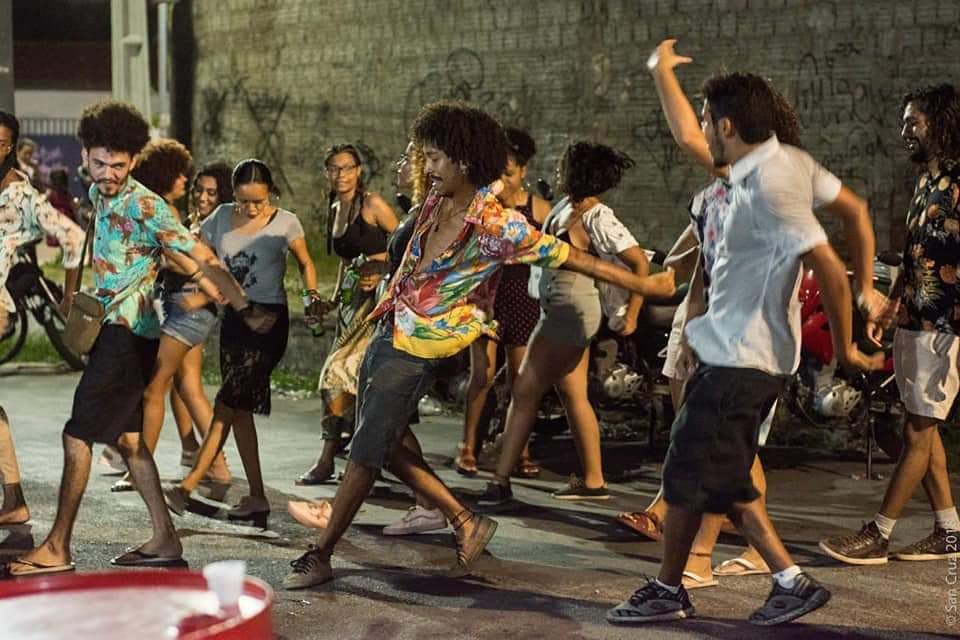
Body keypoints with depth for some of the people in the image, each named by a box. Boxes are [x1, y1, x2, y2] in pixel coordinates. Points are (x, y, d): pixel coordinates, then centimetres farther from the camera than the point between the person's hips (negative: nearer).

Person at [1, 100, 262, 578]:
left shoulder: (145, 206, -16)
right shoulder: (99, 195, 10)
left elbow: (202, 257, -16)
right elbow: (166, 247, 19)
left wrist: (245, 309, -20)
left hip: (128, 332, -9)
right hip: (114, 328, 9)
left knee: (77, 434, -6)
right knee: (126, 436, 11)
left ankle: (57, 549, 1)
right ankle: (165, 541, 15)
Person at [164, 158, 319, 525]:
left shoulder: (285, 223, -5)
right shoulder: (222, 217, 4)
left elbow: (305, 264, 8)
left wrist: (312, 297, -8)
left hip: (269, 319, -5)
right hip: (234, 318, 5)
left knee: (228, 403, -11)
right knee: (240, 410, 5)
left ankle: (189, 486, -10)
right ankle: (257, 498, 12)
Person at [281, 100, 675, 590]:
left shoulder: (498, 226, -20)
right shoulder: (436, 200, 2)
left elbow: (572, 258, -16)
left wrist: (645, 284, -11)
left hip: (416, 347, -9)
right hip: (389, 329, 9)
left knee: (366, 452, -3)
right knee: (388, 442, 12)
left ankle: (320, 555, 8)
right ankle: (465, 522, 22)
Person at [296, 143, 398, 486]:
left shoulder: (372, 203, -8)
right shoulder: (335, 210, 16)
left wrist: (384, 275, -17)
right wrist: (335, 296, 18)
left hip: (378, 292, -8)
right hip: (352, 294, 8)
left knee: (339, 370, -12)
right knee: (360, 376, 8)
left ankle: (327, 459, -7)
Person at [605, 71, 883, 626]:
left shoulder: (767, 189, -24)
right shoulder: (790, 160, 4)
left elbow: (830, 270, -27)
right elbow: (855, 209, 13)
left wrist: (845, 349, -15)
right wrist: (868, 288, 14)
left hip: (741, 359, -10)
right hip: (742, 350, 10)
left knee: (688, 473, 1)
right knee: (724, 477, 15)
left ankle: (669, 591, 16)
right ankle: (792, 581, 17)